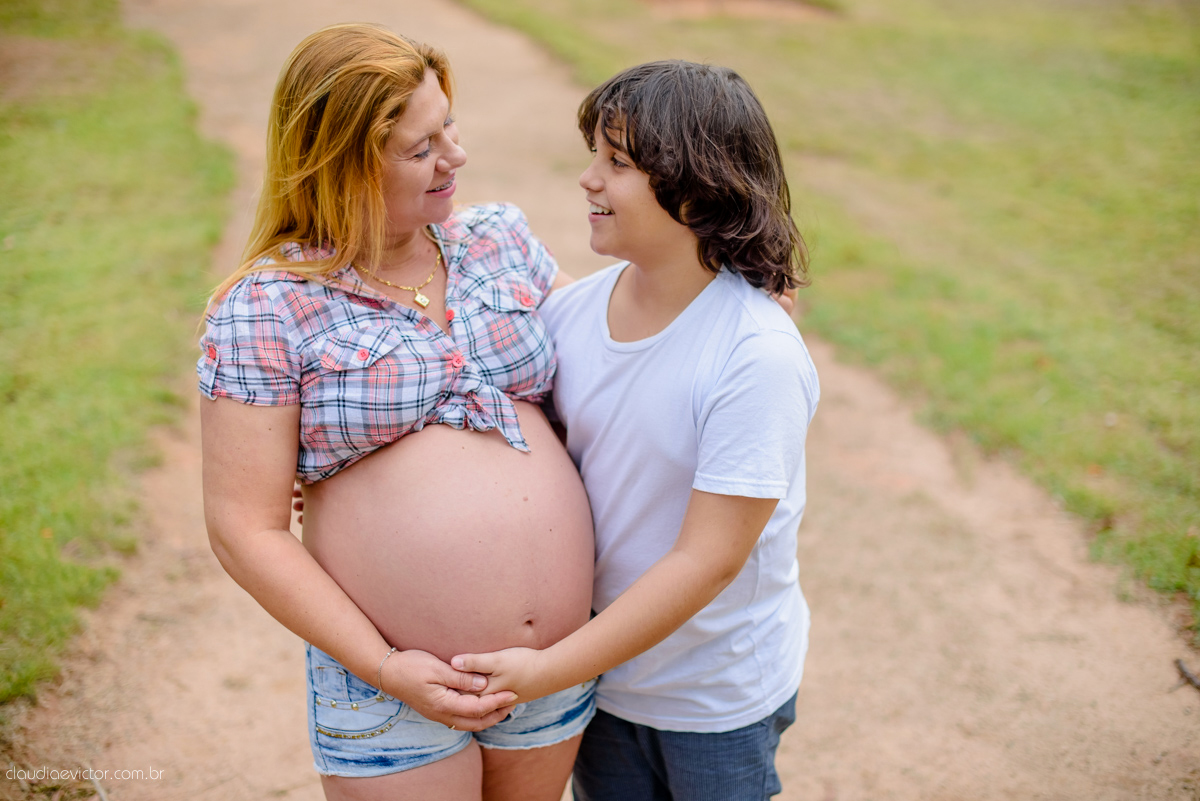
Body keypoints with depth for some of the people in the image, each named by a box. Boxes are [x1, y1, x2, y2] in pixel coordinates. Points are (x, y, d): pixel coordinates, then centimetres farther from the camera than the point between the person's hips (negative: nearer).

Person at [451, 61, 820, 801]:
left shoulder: (757, 358, -27)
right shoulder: (571, 312, -10)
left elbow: (705, 561, -25)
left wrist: (550, 668, -23)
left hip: (720, 698, -4)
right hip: (603, 663, 5)